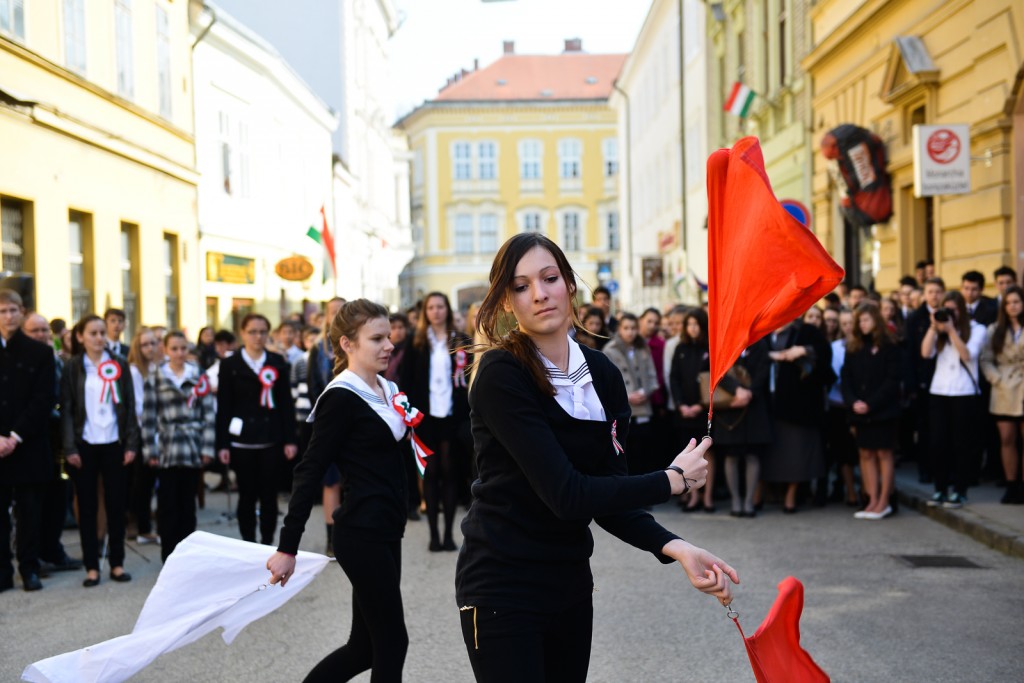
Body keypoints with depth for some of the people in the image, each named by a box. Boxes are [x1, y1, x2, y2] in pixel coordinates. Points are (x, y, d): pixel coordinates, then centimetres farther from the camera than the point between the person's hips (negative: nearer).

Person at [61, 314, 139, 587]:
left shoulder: (119, 365, 5)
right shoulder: (73, 368, 1)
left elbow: (129, 406, 4)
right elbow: (66, 409, -1)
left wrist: (131, 443, -3)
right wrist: (69, 448, -9)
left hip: (113, 444, 1)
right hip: (84, 445, -1)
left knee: (116, 504, 4)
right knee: (87, 506, 3)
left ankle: (117, 563, 12)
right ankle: (91, 566, 9)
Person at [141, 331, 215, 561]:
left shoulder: (199, 376, 6)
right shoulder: (155, 379, 2)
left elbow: (208, 413, 4)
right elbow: (149, 417, 1)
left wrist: (207, 447, -2)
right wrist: (150, 451, -4)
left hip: (193, 450, 1)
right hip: (167, 450, -1)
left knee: (188, 503, 8)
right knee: (168, 504, 0)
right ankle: (169, 557, 7)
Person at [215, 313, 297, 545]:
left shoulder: (278, 363, 7)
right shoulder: (230, 365, 4)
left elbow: (286, 403, 6)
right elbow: (223, 407, 1)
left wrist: (290, 439, 1)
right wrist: (222, 444, -4)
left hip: (270, 440, 1)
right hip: (242, 440, -1)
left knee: (269, 495, 2)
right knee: (247, 495, 4)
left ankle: (268, 543, 12)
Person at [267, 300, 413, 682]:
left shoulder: (388, 390, 11)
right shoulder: (341, 398, -13)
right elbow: (310, 472, -16)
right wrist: (288, 547, -17)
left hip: (385, 532, 9)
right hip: (361, 535, -8)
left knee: (365, 646, 11)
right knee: (392, 642, -1)